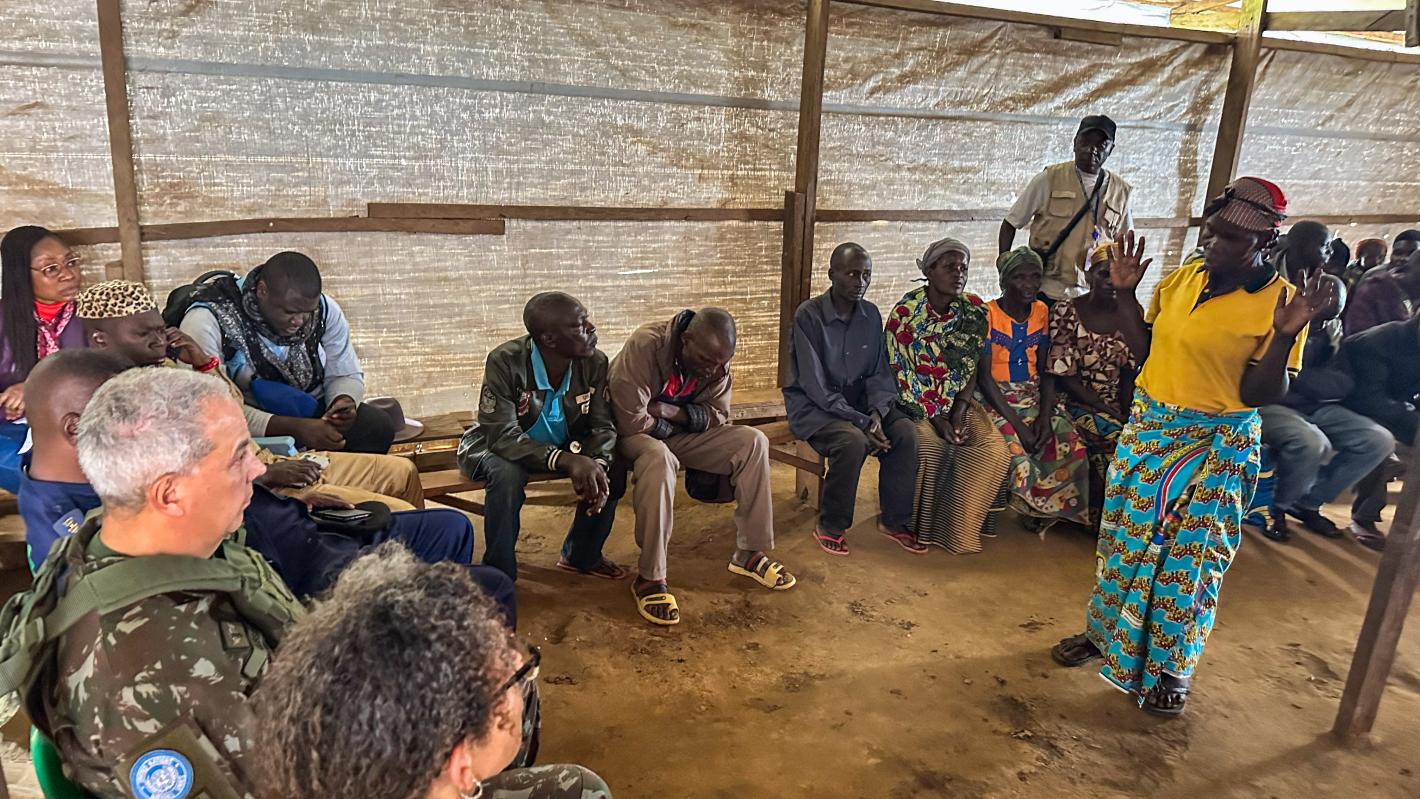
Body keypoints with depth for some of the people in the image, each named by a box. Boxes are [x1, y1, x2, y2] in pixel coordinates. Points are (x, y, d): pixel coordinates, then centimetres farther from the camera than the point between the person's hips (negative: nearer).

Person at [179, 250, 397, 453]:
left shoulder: (325, 309, -5)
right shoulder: (207, 321, -20)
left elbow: (345, 375, 7)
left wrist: (344, 401, -19)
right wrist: (293, 428, -34)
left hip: (313, 413, 4)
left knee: (379, 426, -22)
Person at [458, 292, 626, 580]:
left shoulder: (595, 363, -17)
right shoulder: (505, 362, -30)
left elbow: (603, 426, -14)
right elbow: (503, 436, -34)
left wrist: (597, 463, -38)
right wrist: (567, 461, -48)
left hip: (562, 446, 4)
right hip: (498, 448, -4)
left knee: (613, 469, -18)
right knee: (508, 472, -36)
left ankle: (581, 556, 7)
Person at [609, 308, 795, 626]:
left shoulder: (716, 360, -9)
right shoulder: (645, 346, -30)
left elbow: (718, 415, -6)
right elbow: (630, 421, -32)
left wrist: (677, 413, -23)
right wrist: (666, 427, -15)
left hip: (678, 433, 6)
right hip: (635, 435, -6)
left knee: (753, 442, -12)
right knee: (659, 458, -40)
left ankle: (749, 553, -3)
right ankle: (649, 577, -28)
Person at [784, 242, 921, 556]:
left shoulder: (871, 315, 3)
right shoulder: (809, 315, -16)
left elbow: (880, 372, 5)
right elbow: (815, 386, -20)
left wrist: (877, 411, -16)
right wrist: (861, 422, -25)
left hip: (857, 400, 6)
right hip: (813, 405, -6)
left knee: (906, 431, -19)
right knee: (853, 441, -33)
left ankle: (894, 520, -2)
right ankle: (830, 527, -12)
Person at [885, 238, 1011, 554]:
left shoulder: (974, 310, -1)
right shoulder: (905, 312, -14)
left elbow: (971, 367, 3)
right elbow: (900, 375, -13)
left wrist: (960, 409, -12)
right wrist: (937, 418, -18)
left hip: (957, 401, 4)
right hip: (915, 403, -4)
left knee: (994, 449, -18)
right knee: (932, 447, -30)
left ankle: (960, 527, -2)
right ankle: (923, 527, -7)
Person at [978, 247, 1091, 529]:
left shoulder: (1042, 313, 5)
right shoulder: (988, 314, -10)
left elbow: (1047, 371, 5)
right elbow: (984, 377, -13)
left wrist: (1045, 415, -13)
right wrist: (1017, 424, -20)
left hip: (1034, 397, 5)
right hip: (996, 399, -5)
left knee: (1073, 448, -17)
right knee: (1015, 453, -29)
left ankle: (1049, 508, 8)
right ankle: (1027, 506, 3)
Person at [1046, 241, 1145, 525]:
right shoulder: (1066, 312, -6)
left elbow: (1131, 371, 3)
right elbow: (1064, 376, -11)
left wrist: (1127, 412, -13)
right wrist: (1108, 410, -16)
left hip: (1118, 405, 4)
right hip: (1077, 403, -4)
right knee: (1117, 438, -26)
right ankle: (1100, 520, -8)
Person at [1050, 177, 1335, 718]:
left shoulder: (1278, 301, -14)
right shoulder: (1182, 279, 1)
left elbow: (1259, 394, -17)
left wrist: (1285, 334, -30)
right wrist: (1125, 293, 3)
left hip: (1214, 448, -5)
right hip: (1147, 429, 5)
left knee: (1190, 557, 6)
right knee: (1123, 537, 15)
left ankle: (1171, 667, 25)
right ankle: (1105, 632, 35)